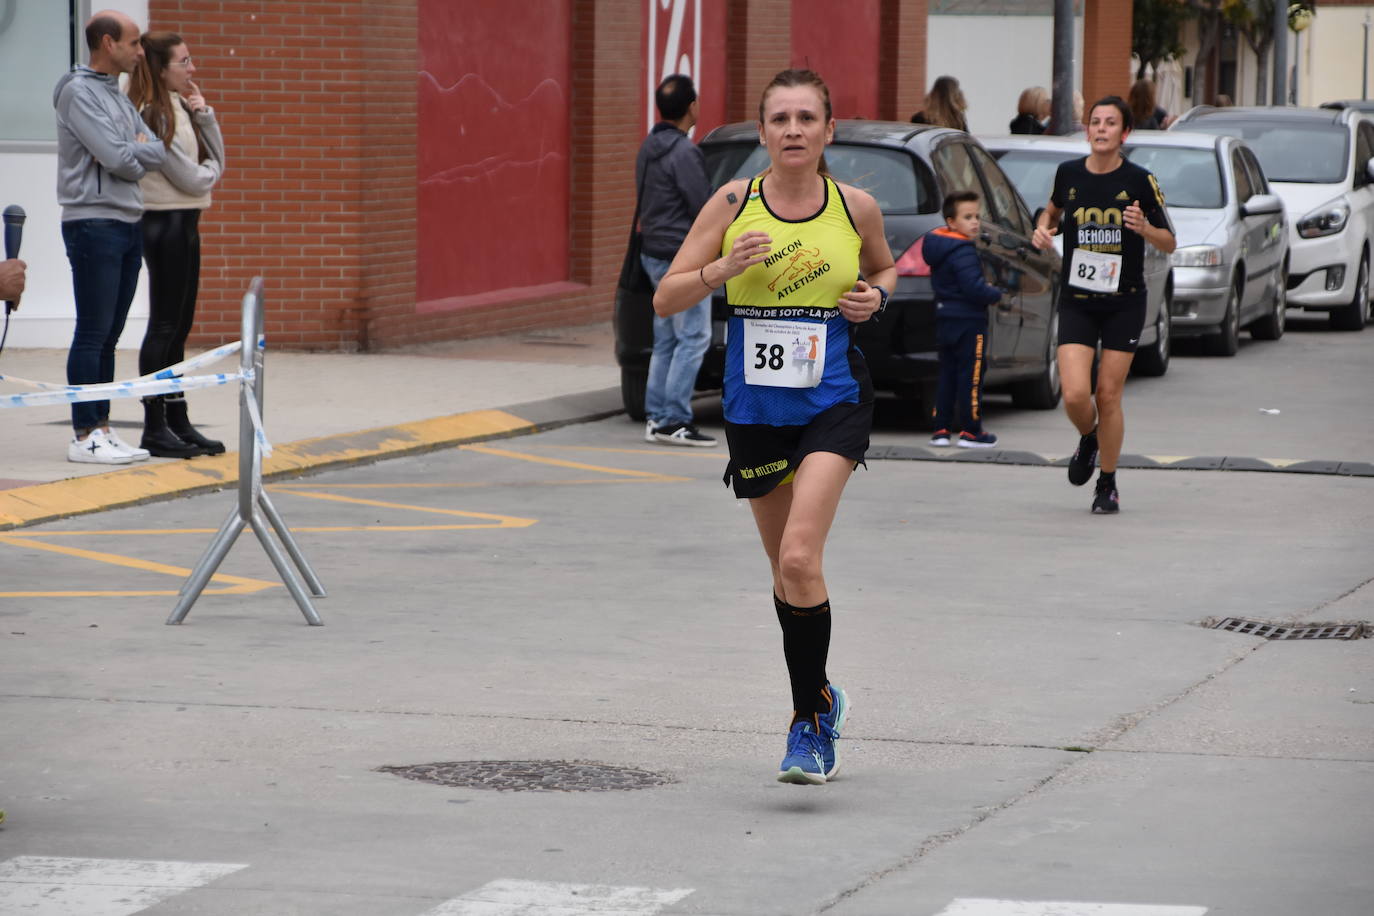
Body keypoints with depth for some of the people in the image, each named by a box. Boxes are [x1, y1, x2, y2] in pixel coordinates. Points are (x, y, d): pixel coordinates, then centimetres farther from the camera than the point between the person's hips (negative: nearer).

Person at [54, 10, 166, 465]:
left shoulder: (120, 98, 18)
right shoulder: (79, 91, -10)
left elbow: (155, 153, 12)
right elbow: (118, 158, -18)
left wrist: (134, 153, -6)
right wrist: (145, 151, 0)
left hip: (126, 225, 9)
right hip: (94, 224, -9)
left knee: (109, 336, 10)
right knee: (92, 335, -7)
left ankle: (102, 428, 14)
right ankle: (85, 436, -6)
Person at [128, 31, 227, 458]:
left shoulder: (179, 109, 15)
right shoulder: (153, 114, -15)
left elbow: (217, 160, 13)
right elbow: (191, 179, -18)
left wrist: (204, 114, 3)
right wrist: (210, 170, 4)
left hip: (183, 224, 9)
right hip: (165, 223, -9)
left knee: (178, 327, 11)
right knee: (164, 325, -6)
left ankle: (177, 421, 16)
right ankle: (154, 427, -3)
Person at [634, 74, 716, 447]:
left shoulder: (648, 148, 11)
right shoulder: (683, 152, -18)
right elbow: (703, 207, -18)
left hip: (654, 253, 10)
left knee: (666, 340, 13)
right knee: (692, 338, -6)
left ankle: (656, 417, 14)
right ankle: (674, 420, -8)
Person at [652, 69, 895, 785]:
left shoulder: (857, 208, -1)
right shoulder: (734, 204, -3)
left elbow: (885, 269, 20)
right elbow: (665, 299, -2)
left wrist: (876, 296, -2)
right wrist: (722, 269, -20)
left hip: (834, 403, -2)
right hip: (754, 407, 2)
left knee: (798, 559, -19)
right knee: (785, 571, 12)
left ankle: (809, 720, -7)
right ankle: (820, 697, 35)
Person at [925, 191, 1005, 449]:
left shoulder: (938, 245, 10)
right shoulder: (963, 252, -19)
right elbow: (974, 287, -26)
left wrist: (985, 290, 10)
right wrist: (995, 294, -6)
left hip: (945, 319, 9)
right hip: (968, 321, -9)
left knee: (947, 374, 14)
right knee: (971, 375, -2)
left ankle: (941, 429, 14)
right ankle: (970, 432, 1)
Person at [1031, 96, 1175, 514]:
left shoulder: (1140, 181, -6)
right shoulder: (1069, 173, 1)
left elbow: (1169, 243, 1)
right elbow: (1054, 209, 23)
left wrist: (1144, 228, -20)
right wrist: (1043, 228, 1)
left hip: (1124, 303, -1)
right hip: (1076, 302, 2)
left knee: (1108, 396, 0)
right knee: (1075, 394, -12)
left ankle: (1108, 485, 18)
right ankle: (1088, 438, 25)